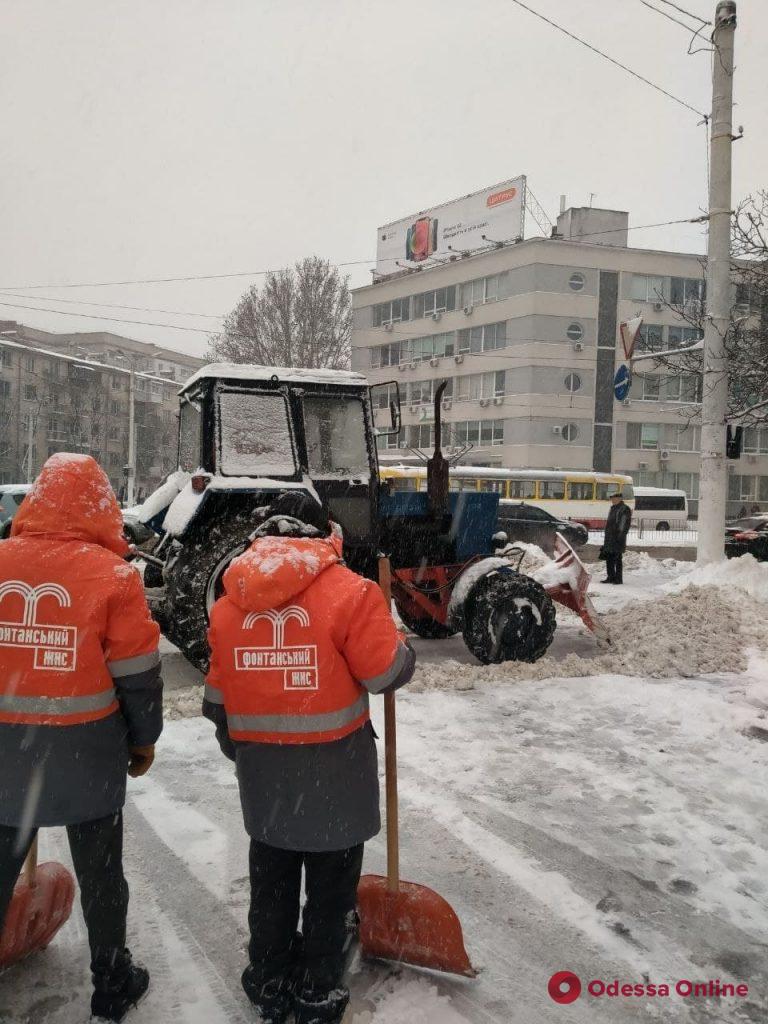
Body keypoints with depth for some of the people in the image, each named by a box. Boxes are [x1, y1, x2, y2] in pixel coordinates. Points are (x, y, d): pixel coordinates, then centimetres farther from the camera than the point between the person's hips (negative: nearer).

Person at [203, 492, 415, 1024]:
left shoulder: (229, 602, 3)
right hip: (331, 767, -4)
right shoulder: (347, 590, -14)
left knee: (271, 877, 21)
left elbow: (219, 694, 9)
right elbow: (387, 671, -16)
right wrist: (403, 648, 7)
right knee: (331, 881, 13)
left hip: (261, 767, 5)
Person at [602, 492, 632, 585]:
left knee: (617, 559, -6)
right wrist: (606, 537, 22)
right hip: (609, 538, 9)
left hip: (617, 538, -9)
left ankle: (618, 578, -1)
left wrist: (621, 536, -21)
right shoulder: (612, 508, 19)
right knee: (608, 558, 10)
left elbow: (624, 524, -15)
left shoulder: (625, 509, -9)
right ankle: (611, 577, 18)